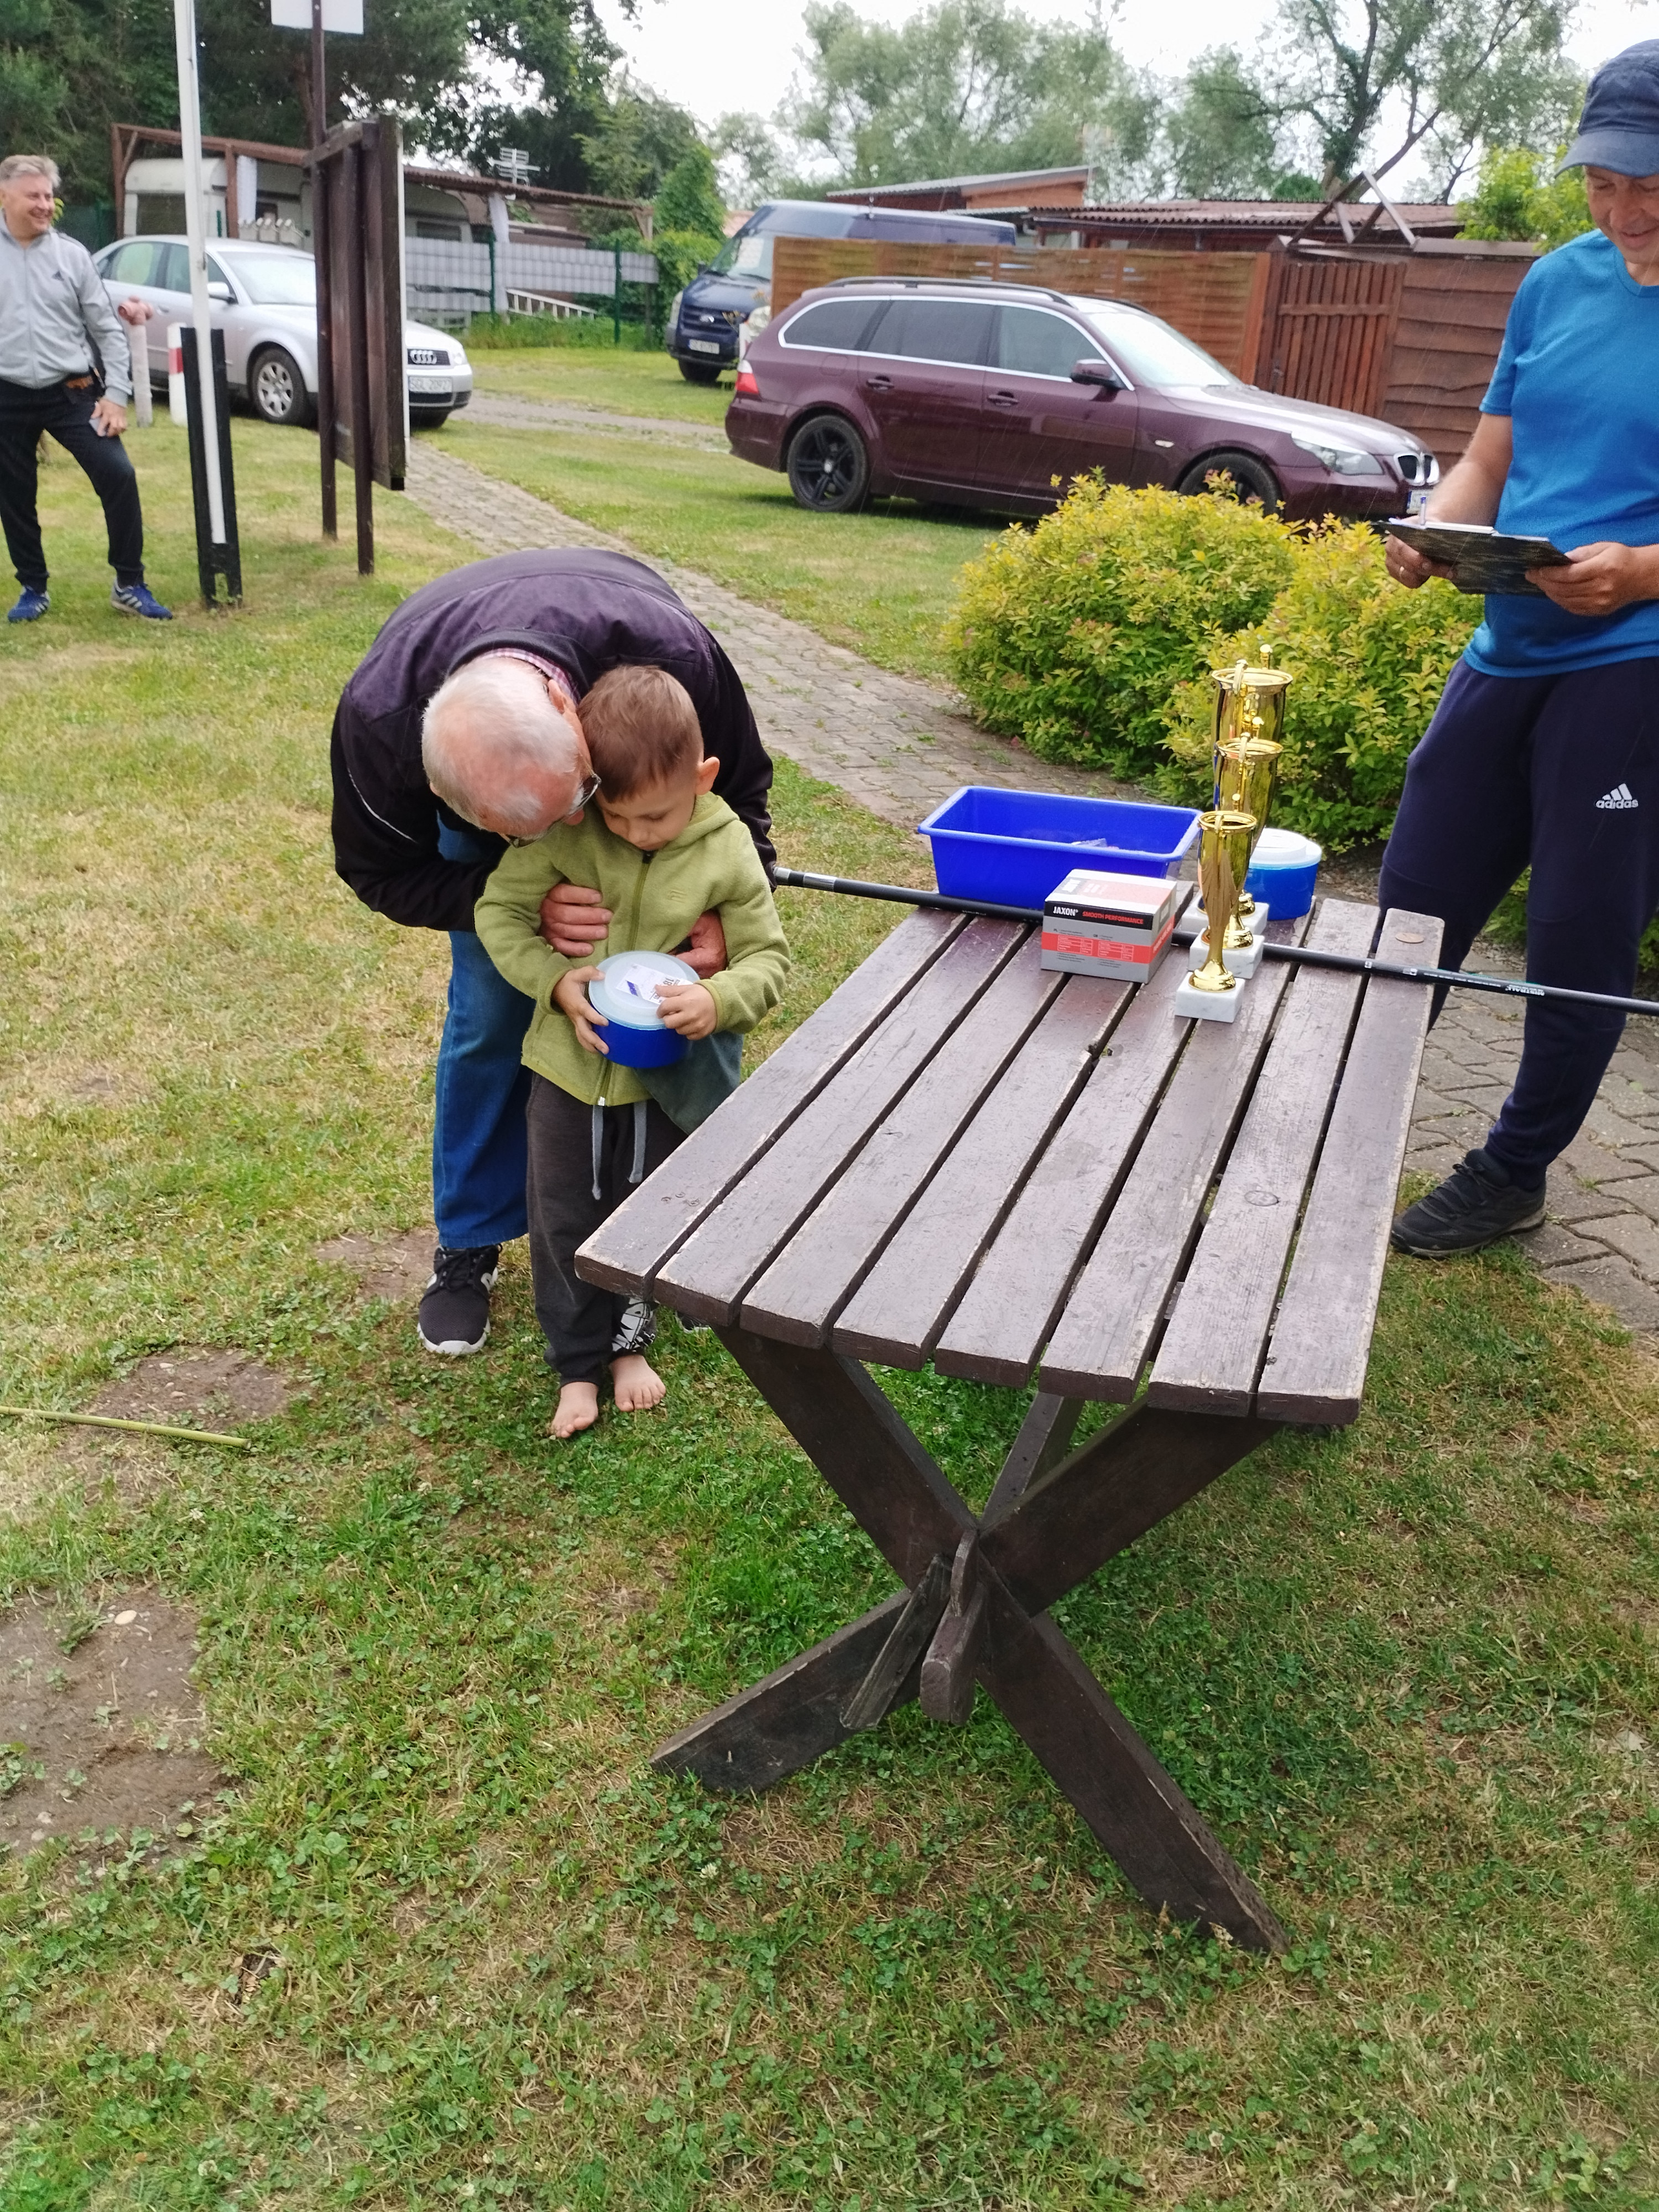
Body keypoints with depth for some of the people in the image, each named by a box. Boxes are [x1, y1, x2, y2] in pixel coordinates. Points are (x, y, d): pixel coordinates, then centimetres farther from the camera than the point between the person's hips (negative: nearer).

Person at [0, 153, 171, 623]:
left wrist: (116, 395, -4)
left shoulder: (71, 254, 3)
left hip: (72, 392, 0)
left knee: (118, 475, -13)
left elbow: (108, 330, 5)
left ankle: (130, 585, 1)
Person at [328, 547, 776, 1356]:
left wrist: (719, 911, -38)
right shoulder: (377, 718, -42)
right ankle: (468, 1245, 15)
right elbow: (381, 870, -22)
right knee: (491, 1010, -6)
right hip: (474, 818, 0)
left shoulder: (673, 654, -44)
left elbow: (739, 791, -22)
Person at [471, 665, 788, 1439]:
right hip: (569, 1063, 0)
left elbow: (768, 956, -10)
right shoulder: (565, 831, -17)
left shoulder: (727, 851, -16)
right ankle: (577, 1361, 31)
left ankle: (629, 1341, 42)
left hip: (665, 1074, 0)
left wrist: (719, 1000, -30)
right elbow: (500, 911, -10)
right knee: (565, 1221, 12)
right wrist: (556, 981, -25)